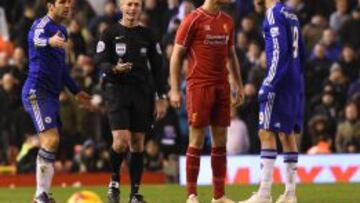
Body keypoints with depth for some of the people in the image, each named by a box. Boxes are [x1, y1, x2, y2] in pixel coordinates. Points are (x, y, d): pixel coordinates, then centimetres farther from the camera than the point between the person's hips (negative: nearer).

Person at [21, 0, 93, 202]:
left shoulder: (62, 31, 18)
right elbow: (35, 39, -36)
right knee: (51, 140, -18)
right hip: (37, 91, -9)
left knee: (52, 144, 8)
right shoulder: (42, 24, -10)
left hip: (52, 94, 9)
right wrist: (49, 42, -58)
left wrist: (76, 91, 31)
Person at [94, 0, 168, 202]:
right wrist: (115, 69, -24)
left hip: (142, 93, 3)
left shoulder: (147, 35, 10)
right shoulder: (111, 34, 3)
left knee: (138, 143, 2)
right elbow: (100, 62, -2)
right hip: (117, 89, -3)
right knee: (121, 141, -15)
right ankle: (114, 180, 10)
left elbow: (157, 67, 11)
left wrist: (162, 98, 5)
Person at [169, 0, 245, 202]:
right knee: (197, 141, -5)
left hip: (222, 87, 6)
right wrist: (174, 90, -10)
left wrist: (238, 86, 16)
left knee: (221, 141, 5)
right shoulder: (193, 20, -6)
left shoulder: (227, 22, 12)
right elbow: (177, 55, -5)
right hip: (199, 86, -6)